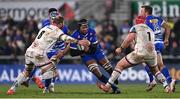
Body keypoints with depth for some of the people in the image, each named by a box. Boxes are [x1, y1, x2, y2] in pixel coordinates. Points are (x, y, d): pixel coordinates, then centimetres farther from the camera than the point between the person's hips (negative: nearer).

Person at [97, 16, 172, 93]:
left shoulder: (135, 28, 9)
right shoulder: (150, 30, 27)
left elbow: (130, 38, -7)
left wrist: (121, 48, 3)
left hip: (140, 53, -5)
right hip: (152, 54, 5)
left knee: (120, 66, 7)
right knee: (155, 70, 34)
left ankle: (107, 86, 5)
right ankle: (167, 87, 21)